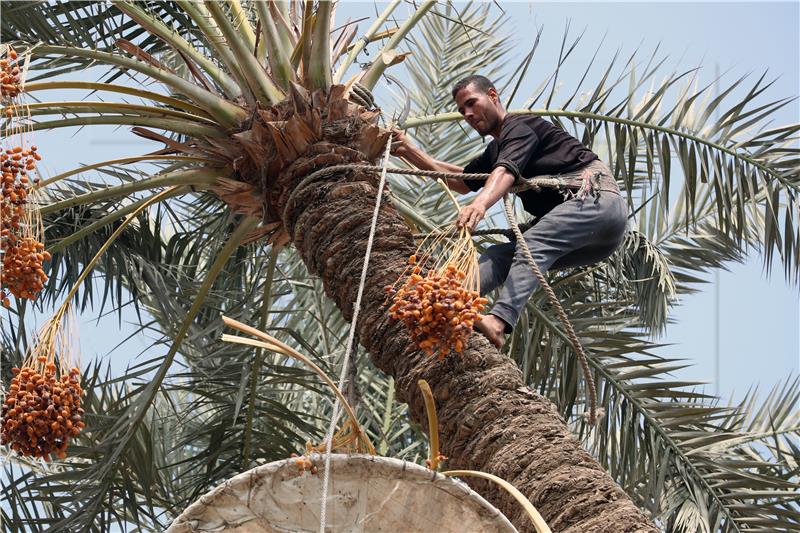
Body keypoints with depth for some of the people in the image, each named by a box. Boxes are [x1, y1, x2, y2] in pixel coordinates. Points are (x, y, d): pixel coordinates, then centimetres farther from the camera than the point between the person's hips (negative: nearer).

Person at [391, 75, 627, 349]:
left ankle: (498, 322, -53)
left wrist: (480, 203, -41)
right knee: (500, 255, -6)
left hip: (597, 197, -9)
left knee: (532, 245, -31)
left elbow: (507, 171, -21)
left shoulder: (520, 126, -2)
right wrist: (408, 151, 26)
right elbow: (460, 181, 36)